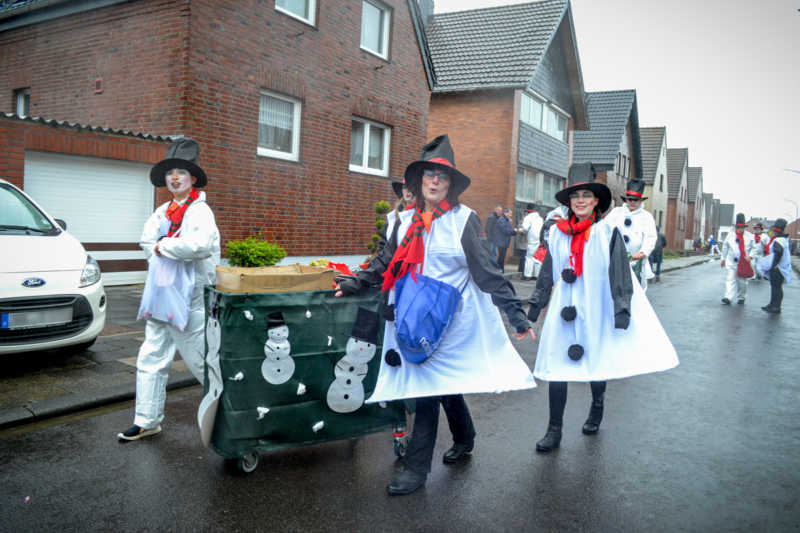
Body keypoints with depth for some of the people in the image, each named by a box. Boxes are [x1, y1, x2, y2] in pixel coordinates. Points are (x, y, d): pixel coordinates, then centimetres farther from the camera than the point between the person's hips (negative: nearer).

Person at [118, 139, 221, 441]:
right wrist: (175, 249, -13)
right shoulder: (163, 211, 14)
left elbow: (202, 245, -28)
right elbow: (147, 241, 3)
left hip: (189, 299, -8)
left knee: (200, 361, 0)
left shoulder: (200, 210, -10)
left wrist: (163, 247, -17)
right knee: (151, 359, 11)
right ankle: (147, 421, 23)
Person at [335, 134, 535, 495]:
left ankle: (416, 467, 7)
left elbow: (488, 271, -8)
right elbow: (387, 261, 18)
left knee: (430, 382, -6)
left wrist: (516, 314, -11)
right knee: (444, 384, 17)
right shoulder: (407, 220, 8)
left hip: (448, 320, -5)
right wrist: (356, 283, 12)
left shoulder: (463, 219, -6)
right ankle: (465, 440, 40)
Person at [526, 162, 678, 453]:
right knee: (557, 366, -1)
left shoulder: (608, 232, -5)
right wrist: (536, 304, 13)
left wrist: (622, 310, -10)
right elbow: (547, 272, 12)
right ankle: (554, 430, 9)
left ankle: (597, 408, 43)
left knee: (597, 362, 14)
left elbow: (620, 273, -6)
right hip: (564, 309, 2)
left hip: (596, 309, -2)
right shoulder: (558, 232, 4)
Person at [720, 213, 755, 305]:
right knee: (730, 279, -10)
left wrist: (750, 256, -9)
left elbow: (753, 248, 9)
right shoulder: (730, 235, 2)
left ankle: (741, 298, 23)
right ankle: (728, 297, -15)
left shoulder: (749, 236, 2)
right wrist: (723, 259, 13)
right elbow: (725, 247, 12)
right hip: (732, 262, 0)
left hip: (744, 263, 0)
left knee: (742, 282, 9)